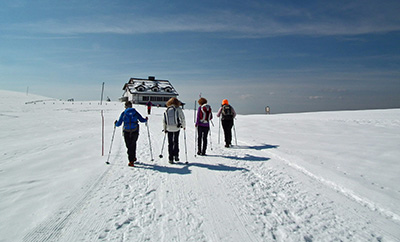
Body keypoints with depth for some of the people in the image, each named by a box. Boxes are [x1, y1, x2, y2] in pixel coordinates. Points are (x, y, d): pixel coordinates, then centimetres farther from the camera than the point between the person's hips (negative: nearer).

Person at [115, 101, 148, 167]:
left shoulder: (123, 113, 1)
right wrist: (146, 119, 25)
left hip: (126, 132, -1)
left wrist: (115, 123, 25)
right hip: (135, 132, 1)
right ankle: (133, 158, 30)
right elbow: (142, 120, 3)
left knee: (129, 146, 6)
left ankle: (131, 161, 1)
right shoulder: (135, 112, 3)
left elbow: (119, 124, 1)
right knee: (133, 145, 21)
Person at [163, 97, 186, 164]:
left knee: (170, 143, 9)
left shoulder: (167, 110, 7)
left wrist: (165, 128, 18)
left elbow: (164, 120, 9)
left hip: (169, 128, 2)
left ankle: (170, 158, 9)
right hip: (177, 128, -2)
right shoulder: (178, 109, -2)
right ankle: (176, 156, 11)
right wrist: (184, 126, 10)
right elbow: (182, 118, -3)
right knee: (176, 142, 15)